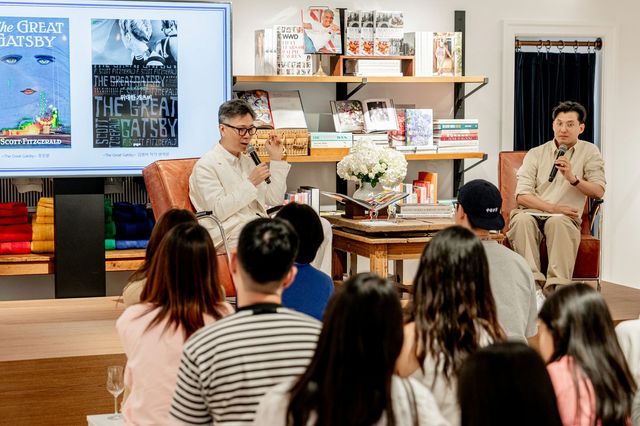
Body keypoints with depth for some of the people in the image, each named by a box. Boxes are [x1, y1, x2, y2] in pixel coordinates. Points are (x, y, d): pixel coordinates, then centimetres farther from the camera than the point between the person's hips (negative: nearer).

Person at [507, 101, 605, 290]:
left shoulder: (589, 152, 13)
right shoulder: (536, 154, 14)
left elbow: (599, 191, 3)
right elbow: (522, 195, 3)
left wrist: (573, 178, -15)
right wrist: (553, 208, -10)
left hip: (565, 218, -1)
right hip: (531, 213, 1)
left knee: (558, 222, -37)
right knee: (522, 219, -34)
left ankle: (558, 287, -42)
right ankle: (533, 282, -41)